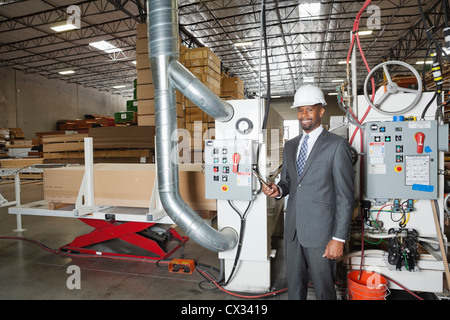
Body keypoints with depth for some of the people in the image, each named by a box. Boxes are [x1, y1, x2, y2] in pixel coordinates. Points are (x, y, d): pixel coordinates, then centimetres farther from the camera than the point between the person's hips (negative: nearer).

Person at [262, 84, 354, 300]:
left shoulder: (336, 145, -8)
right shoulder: (290, 146, 11)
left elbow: (345, 196, -10)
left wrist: (339, 238, -13)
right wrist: (278, 190, -5)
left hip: (321, 233, -5)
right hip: (293, 231, 6)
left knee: (324, 290, 10)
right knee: (294, 287, 18)